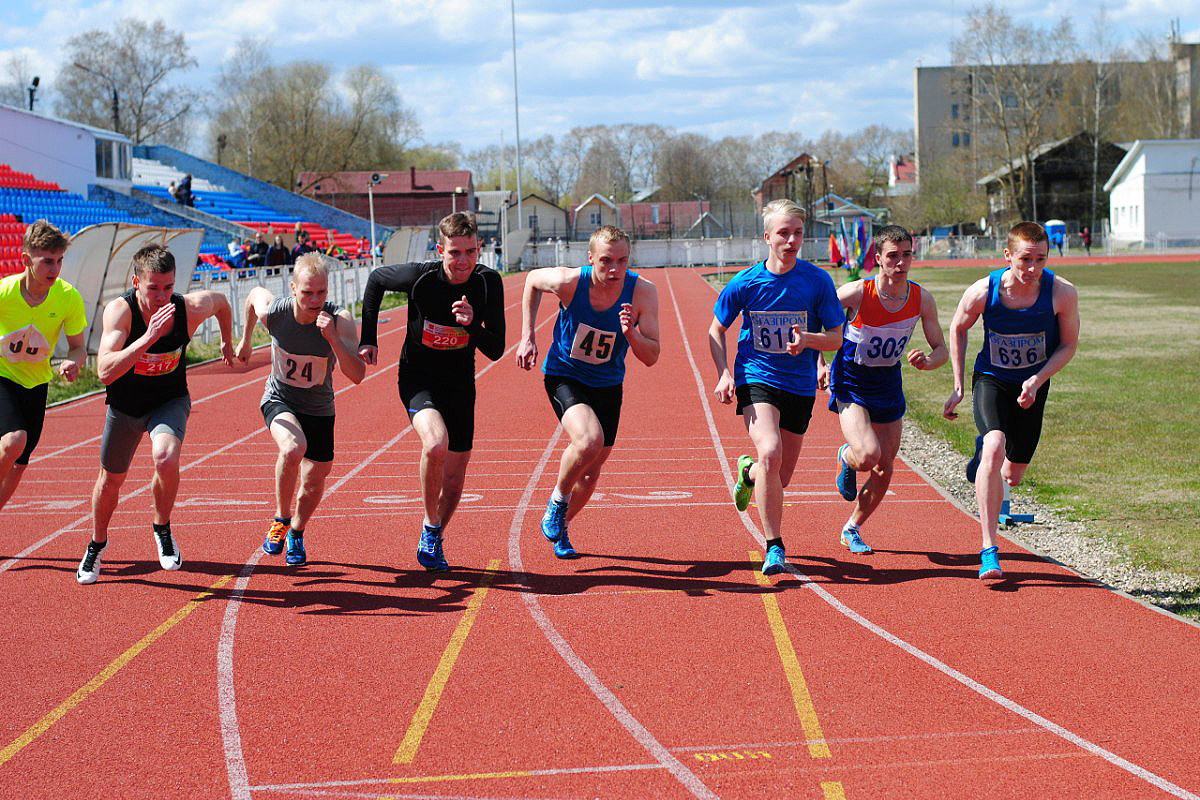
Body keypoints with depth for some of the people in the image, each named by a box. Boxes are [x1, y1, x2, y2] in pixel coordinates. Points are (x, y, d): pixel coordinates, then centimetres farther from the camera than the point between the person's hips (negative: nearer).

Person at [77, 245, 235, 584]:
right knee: (111, 480, 16)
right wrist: (149, 337, -47)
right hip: (125, 405, 1)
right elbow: (105, 372, -40)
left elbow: (221, 301, 2)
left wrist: (227, 341, 17)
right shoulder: (120, 310, -29)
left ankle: (163, 528, -3)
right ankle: (97, 543, 46)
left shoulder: (190, 308, -24)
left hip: (170, 402, 0)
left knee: (166, 457, -30)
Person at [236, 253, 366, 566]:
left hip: (319, 409, 2)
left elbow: (357, 375, -33)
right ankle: (280, 519, -9)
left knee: (314, 480, 9)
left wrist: (332, 337, -44)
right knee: (293, 448, -32)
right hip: (279, 399, -1)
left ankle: (296, 533, 41)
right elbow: (254, 293, 4)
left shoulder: (341, 321, -25)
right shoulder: (272, 310, -22)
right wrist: (245, 340, 15)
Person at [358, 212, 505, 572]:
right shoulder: (420, 276, -21)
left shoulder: (488, 282, -15)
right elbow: (376, 278, 1)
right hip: (418, 377, -3)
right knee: (436, 444, -32)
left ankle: (434, 541, 35)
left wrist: (473, 326, -32)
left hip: (460, 384, 3)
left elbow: (495, 351, -12)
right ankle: (431, 527, -9)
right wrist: (368, 338, 2)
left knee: (454, 479, 9)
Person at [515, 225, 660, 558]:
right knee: (589, 440, -30)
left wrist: (631, 333, -35)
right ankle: (558, 499, -1)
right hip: (564, 376, -3)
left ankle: (560, 525, 40)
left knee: (593, 465, 13)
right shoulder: (568, 282, -24)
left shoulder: (643, 292, -21)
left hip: (608, 385, 4)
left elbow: (651, 358, -15)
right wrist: (527, 337, -3)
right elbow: (532, 280, 0)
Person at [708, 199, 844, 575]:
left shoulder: (818, 281, -7)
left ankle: (749, 471, 48)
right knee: (770, 453, -27)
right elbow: (716, 331, 8)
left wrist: (808, 339, -22)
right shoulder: (745, 282, -6)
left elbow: (836, 337, 0)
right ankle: (774, 548, -18)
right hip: (756, 378, -2)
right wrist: (724, 374, -7)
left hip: (800, 386, 2)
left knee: (778, 479, 9)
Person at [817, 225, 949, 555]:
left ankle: (852, 530, 32)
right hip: (850, 383, -4)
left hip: (888, 385, 4)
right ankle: (846, 458, 13)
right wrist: (819, 363, -12)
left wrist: (926, 361, -23)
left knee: (884, 472, 7)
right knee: (868, 456, -26)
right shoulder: (857, 293, -22)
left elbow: (941, 349, -1)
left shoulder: (922, 299, -11)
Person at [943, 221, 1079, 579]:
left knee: (1013, 474, 11)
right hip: (990, 379, -2)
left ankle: (989, 472, 52)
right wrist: (958, 387, -1)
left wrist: (1037, 380, -20)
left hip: (1031, 386, 2)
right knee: (994, 449, -28)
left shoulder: (1062, 293, -21)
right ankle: (989, 550, -26)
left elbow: (1069, 344, -6)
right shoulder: (983, 291, -22)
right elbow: (958, 328, -1)